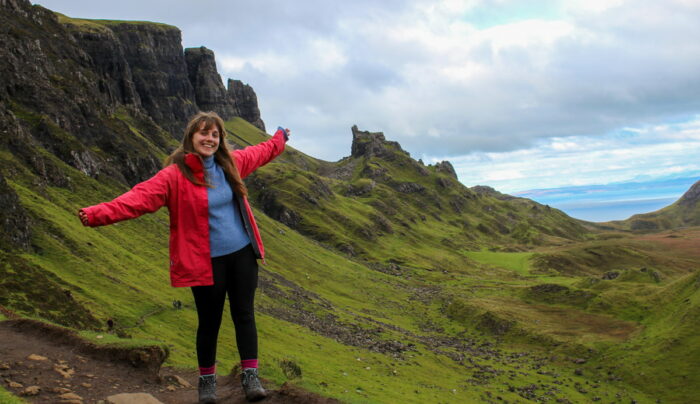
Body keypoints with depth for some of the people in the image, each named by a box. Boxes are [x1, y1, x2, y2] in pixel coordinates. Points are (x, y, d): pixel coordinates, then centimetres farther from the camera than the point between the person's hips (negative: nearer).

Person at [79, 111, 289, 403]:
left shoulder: (230, 163, 4)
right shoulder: (175, 175, -13)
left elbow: (259, 153, 25)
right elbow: (140, 197, -26)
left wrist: (280, 139, 41)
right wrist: (99, 214, -40)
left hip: (242, 254, 4)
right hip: (206, 263, -4)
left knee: (244, 315, 8)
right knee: (209, 322, 7)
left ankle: (250, 377, 19)